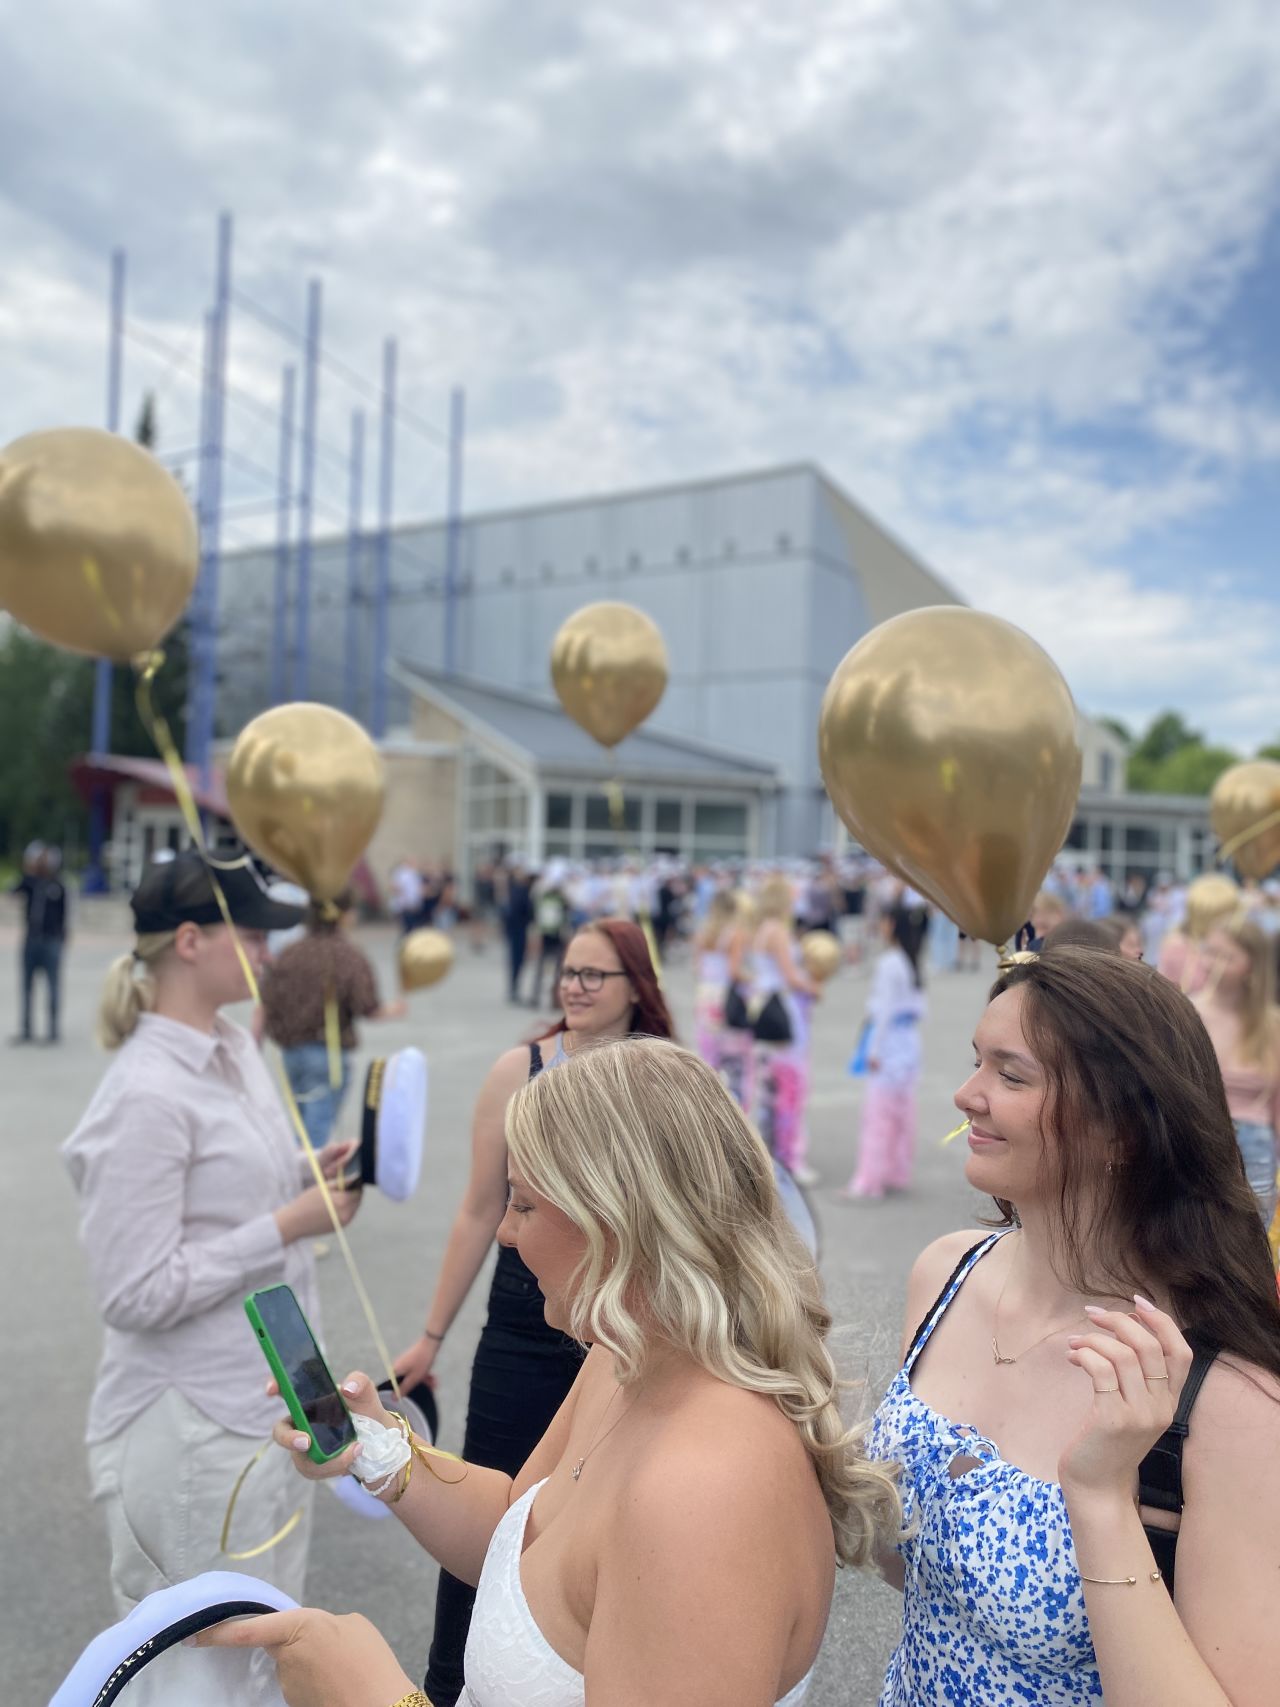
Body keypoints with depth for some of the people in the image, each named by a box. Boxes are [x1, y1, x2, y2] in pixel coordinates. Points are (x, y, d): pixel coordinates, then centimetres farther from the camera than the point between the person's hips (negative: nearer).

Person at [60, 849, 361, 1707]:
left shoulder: (237, 1046, 4)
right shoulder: (148, 1094, -23)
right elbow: (137, 1293, -22)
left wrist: (312, 1171, -1)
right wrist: (291, 1225, -21)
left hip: (269, 1395, 8)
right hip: (197, 1419, -8)